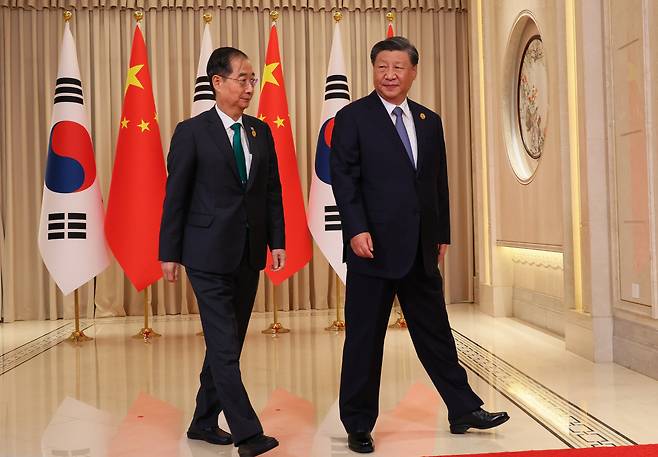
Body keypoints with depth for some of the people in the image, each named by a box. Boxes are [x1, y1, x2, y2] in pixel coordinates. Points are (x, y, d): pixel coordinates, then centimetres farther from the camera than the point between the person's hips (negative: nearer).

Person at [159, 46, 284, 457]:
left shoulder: (261, 131, 10)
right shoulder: (192, 132, -4)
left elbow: (273, 190, 11)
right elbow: (176, 195, -4)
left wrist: (277, 240, 4)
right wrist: (169, 253, -4)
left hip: (249, 254, 6)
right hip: (209, 253, -6)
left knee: (228, 342, 13)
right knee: (224, 346, -6)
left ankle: (204, 422, 27)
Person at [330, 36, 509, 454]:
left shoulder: (429, 121, 14)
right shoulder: (353, 117, -1)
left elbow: (439, 182, 16)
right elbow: (344, 178, -8)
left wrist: (443, 233, 13)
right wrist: (356, 230, -19)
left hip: (421, 249, 5)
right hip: (374, 246, -5)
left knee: (436, 333, 14)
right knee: (364, 340, 4)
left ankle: (464, 410, 26)